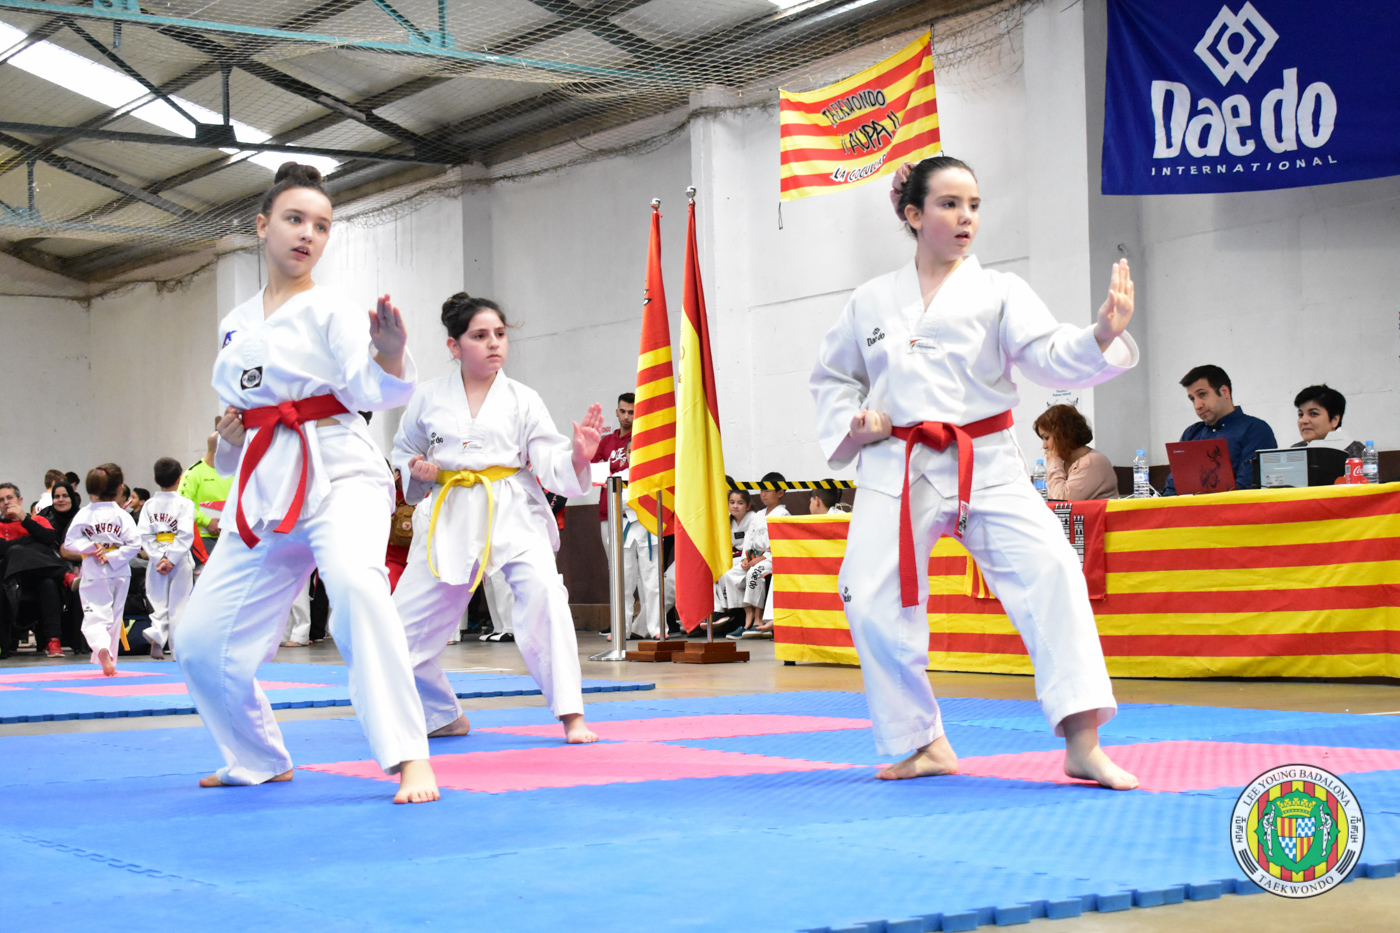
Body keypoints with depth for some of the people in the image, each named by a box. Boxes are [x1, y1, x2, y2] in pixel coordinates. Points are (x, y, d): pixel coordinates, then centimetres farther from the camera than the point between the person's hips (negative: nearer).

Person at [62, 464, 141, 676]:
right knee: (114, 618, 15)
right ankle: (108, 662, 22)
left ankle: (102, 648, -32)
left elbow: (69, 542, -6)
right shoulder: (122, 515, -3)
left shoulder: (83, 514, -3)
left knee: (95, 618, -2)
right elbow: (134, 544, -8)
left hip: (94, 573, -2)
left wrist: (91, 548, -9)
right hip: (120, 573, 2)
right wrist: (112, 557, -7)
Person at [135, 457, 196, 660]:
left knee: (159, 601, 14)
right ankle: (178, 648, 9)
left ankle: (157, 634, -10)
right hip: (179, 560, -3)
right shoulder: (185, 504, -6)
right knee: (178, 604, 5)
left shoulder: (149, 504, 4)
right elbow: (185, 535, -16)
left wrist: (158, 558, -7)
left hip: (156, 559, 3)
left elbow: (143, 534, -4)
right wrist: (171, 559, -14)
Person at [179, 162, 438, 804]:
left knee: (355, 581, -36)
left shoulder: (330, 312, -1)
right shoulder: (235, 324, 17)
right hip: (264, 485, 6)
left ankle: (410, 758, -34)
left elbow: (370, 389, -17)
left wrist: (390, 355, -38)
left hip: (337, 472, -6)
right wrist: (227, 437, 6)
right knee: (203, 638, 4)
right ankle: (258, 758, 29)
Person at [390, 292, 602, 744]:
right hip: (450, 516, 2)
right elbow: (404, 450, 19)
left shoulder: (523, 400, 2)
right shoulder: (429, 397, 4)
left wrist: (578, 456, -24)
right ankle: (444, 715, 29)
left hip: (511, 511, -2)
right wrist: (417, 469, -4)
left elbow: (551, 464, -3)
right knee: (403, 624, 3)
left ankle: (571, 714, -21)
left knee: (542, 591, -28)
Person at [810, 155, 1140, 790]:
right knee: (874, 602, -8)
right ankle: (921, 744, 11)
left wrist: (1103, 335, -29)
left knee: (1050, 570, -20)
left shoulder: (999, 292, 5)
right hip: (897, 470, 2)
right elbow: (832, 375, 22)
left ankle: (1082, 742, -19)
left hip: (985, 467, -1)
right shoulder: (872, 301, 11)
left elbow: (1050, 356, -8)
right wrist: (853, 421, 2)